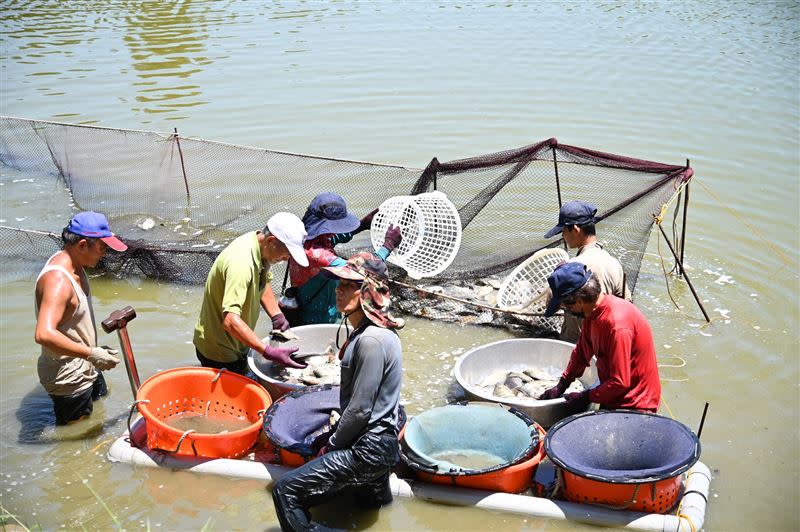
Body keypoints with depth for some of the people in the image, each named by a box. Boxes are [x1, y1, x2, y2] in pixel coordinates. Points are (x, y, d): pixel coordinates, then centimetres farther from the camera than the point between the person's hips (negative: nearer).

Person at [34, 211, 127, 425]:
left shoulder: (71, 263, -1)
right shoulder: (58, 280, -32)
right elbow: (44, 334, -44)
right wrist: (91, 354, -39)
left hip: (84, 368, 10)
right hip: (68, 378, -10)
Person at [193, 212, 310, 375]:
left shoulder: (260, 249, -4)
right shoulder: (241, 263, -34)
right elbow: (230, 320, -41)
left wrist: (278, 318, -1)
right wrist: (270, 352, -45)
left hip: (235, 345, 9)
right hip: (219, 351, -9)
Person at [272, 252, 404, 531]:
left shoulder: (371, 340, -24)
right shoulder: (366, 330, 7)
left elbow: (360, 409, -20)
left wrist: (332, 444, -6)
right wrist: (334, 437, 11)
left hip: (368, 448, -10)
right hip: (374, 439, 10)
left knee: (286, 490, -10)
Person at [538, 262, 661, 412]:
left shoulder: (617, 325, -29)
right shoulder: (592, 313, 0)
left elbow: (620, 382, -25)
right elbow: (581, 353, 15)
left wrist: (586, 397, -14)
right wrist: (560, 387, 12)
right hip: (613, 399, 8)